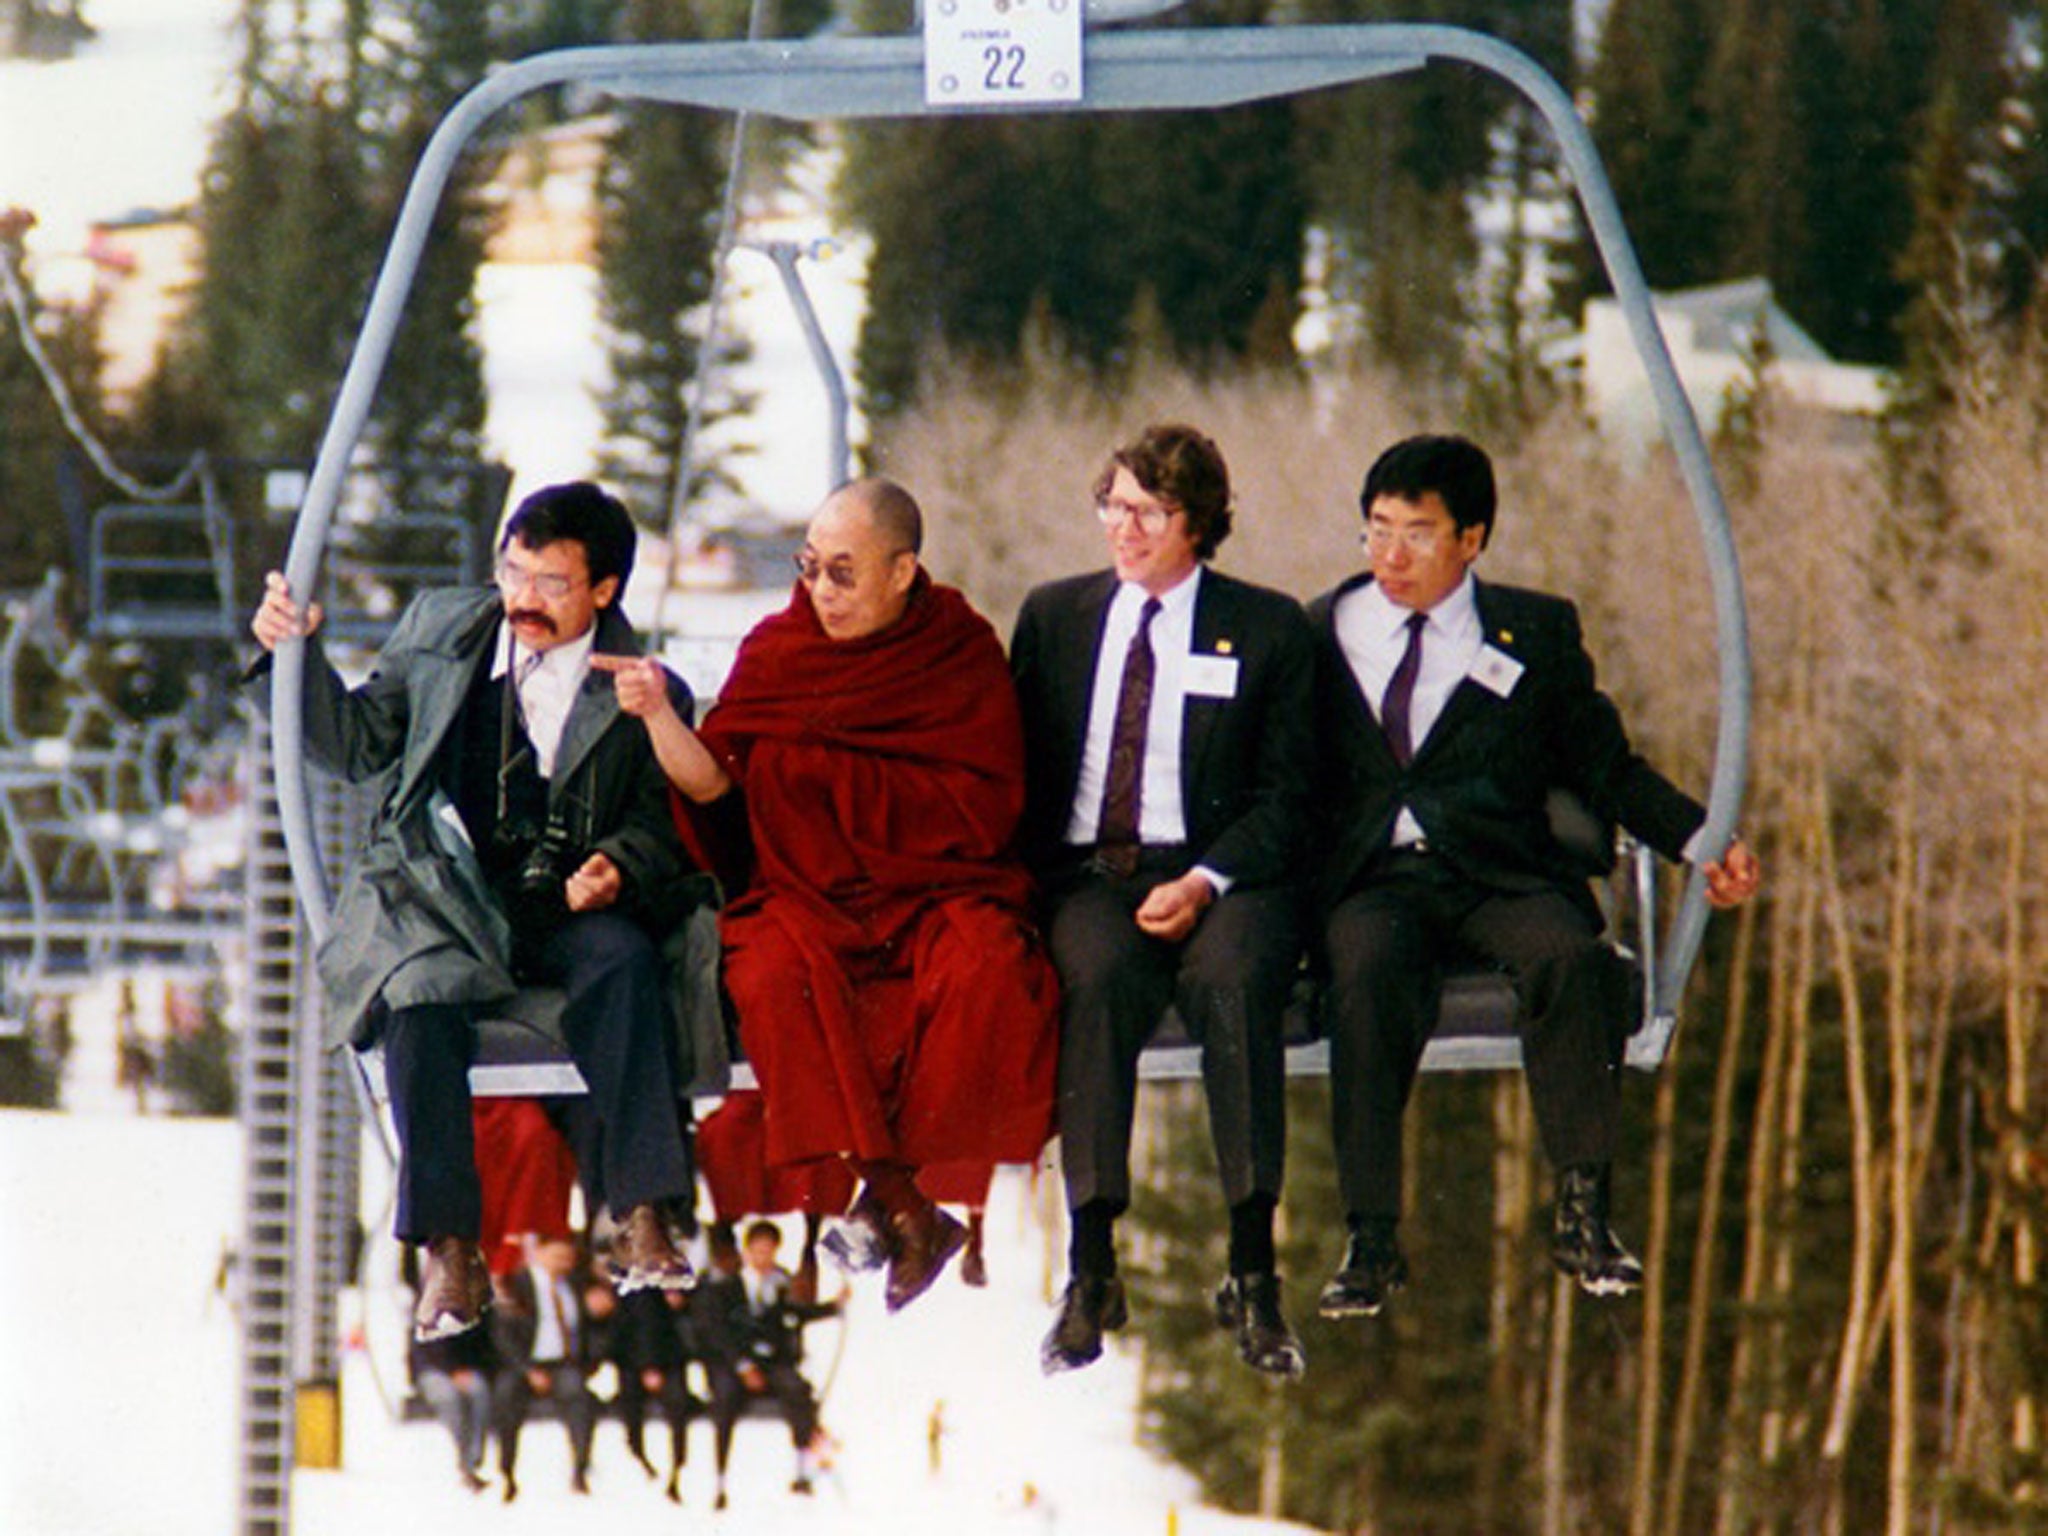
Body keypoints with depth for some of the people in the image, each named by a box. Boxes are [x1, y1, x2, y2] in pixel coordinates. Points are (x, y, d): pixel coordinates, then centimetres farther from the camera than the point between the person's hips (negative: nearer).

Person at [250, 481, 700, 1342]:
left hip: (561, 909, 0)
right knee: (421, 1003, -32)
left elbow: (658, 824, 6)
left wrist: (617, 867, -16)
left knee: (625, 965, -33)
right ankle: (449, 1253, -30)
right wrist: (299, 656, -1)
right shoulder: (439, 628, 11)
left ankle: (641, 1221, -35)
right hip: (431, 897, 0)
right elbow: (358, 746, 14)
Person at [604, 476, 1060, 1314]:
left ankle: (886, 1196, -20)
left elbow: (987, 809, -4)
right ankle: (907, 1213, -28)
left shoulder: (962, 651, 3)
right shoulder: (778, 649, 7)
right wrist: (657, 712, -20)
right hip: (809, 895, 1)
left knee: (984, 972, -34)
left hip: (937, 890, -1)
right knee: (774, 976, -32)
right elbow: (707, 776, 0)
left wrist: (835, 773, -7)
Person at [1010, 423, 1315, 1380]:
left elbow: (1283, 796, 3)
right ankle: (1091, 1264, -37)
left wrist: (1203, 882, -14)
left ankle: (1252, 1271, -34)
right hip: (1087, 873, 1)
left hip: (1218, 876, -1)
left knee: (1232, 977, -36)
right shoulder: (1054, 617, 18)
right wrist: (1026, 884, -4)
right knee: (1097, 977, -34)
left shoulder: (1267, 629, 9)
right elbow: (1018, 770, 16)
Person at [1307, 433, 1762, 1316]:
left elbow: (1605, 767, 14)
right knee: (1368, 969, -35)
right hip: (1372, 880, 0)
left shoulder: (1536, 634, 14)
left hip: (1500, 874, 0)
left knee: (1572, 956, -33)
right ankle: (1372, 1237, -33)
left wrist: (1704, 845, 0)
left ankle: (1582, 1212, -26)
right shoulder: (1321, 634, 15)